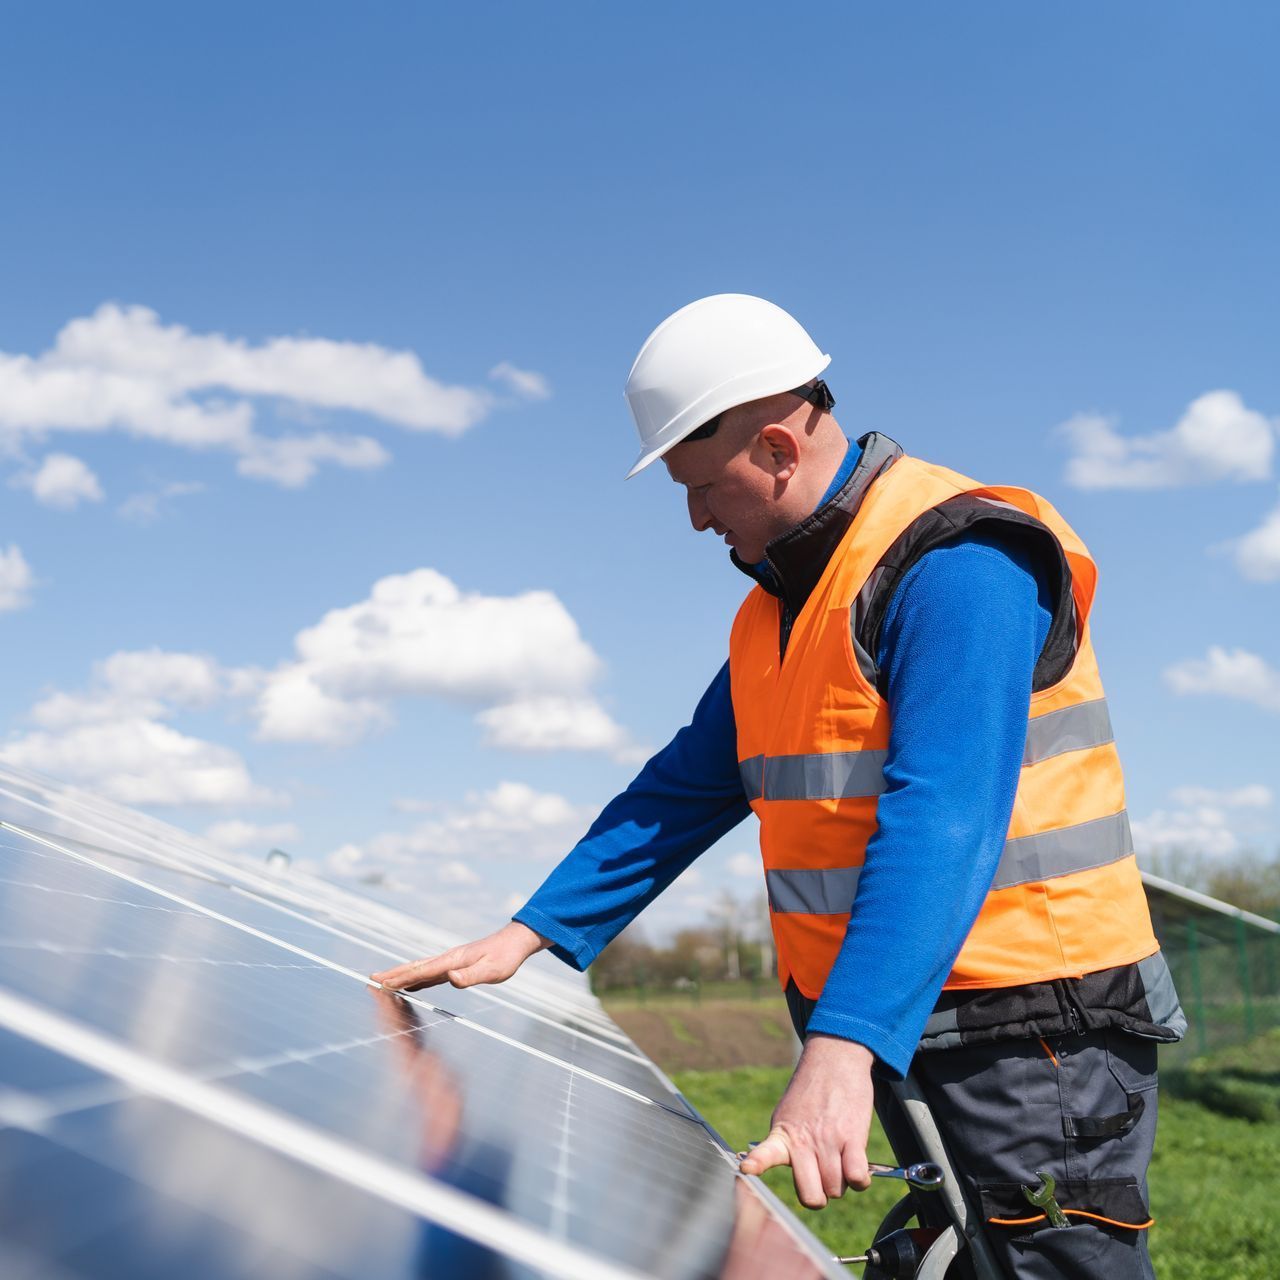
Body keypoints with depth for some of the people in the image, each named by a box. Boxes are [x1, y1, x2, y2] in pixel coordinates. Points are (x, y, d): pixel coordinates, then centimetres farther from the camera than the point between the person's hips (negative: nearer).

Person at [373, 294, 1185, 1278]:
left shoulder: (954, 562, -17)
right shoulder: (784, 595, 13)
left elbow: (940, 821, -29)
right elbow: (688, 787, 14)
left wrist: (844, 1048, -38)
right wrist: (531, 934, 6)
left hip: (1030, 1034, -8)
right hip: (909, 1039, 8)